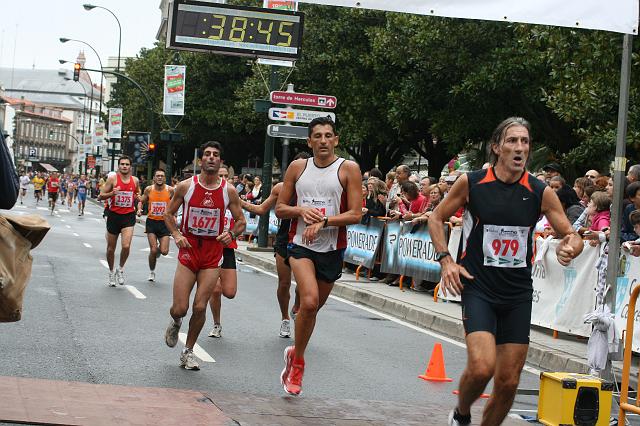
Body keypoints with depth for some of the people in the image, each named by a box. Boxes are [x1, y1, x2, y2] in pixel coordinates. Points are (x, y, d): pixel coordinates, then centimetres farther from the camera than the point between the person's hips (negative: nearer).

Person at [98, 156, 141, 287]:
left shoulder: (135, 180, 4)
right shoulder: (113, 179, -5)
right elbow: (100, 196, -4)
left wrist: (138, 197, -1)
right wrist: (112, 193, -23)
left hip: (129, 216, 1)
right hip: (114, 215, -1)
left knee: (126, 246, -16)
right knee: (111, 248, 9)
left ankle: (120, 269, 9)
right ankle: (111, 272, 31)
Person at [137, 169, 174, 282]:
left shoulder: (170, 190, -6)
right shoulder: (149, 190, -5)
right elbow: (141, 201, 11)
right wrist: (139, 209, -8)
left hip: (164, 222, 0)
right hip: (151, 222, 0)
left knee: (164, 251, -6)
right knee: (153, 250, -8)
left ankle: (157, 251, 33)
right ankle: (152, 272, 16)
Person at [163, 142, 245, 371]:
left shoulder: (229, 191, -1)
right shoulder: (186, 186, -3)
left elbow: (241, 221, 8)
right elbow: (168, 213, 9)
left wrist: (231, 234, -13)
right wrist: (176, 235, -8)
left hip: (213, 254, 1)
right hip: (188, 249, 0)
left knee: (200, 307, -3)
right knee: (179, 308, -4)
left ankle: (188, 351, 17)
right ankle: (175, 323, 34)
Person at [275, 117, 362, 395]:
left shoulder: (349, 169, -4)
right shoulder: (297, 168, 4)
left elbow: (356, 214, -9)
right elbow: (280, 209, 9)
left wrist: (323, 221, -20)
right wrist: (301, 210, -11)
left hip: (332, 249, 1)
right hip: (301, 245, -1)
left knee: (313, 306, 13)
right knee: (309, 301, -23)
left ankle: (295, 353, 38)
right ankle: (297, 362, -6)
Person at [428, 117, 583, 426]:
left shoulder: (541, 192, -2)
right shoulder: (470, 183, -6)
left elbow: (572, 236, 3)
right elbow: (436, 218, 8)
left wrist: (569, 248, -21)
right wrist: (445, 260, -5)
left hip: (518, 295, 3)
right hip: (478, 288, -3)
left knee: (508, 382, 5)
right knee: (481, 367, -21)